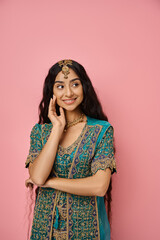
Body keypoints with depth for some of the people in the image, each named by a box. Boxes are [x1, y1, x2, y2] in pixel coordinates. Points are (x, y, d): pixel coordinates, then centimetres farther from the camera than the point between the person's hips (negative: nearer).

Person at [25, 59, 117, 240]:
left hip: (85, 224, -2)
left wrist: (48, 181, -14)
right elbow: (37, 177, -17)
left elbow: (99, 186, -20)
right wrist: (58, 128, -18)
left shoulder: (102, 130, -11)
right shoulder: (40, 130, -3)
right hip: (45, 223, 2)